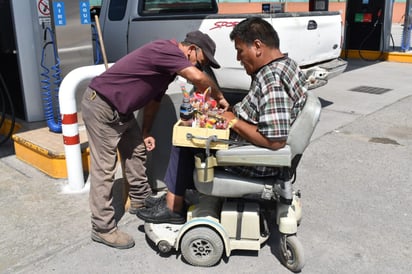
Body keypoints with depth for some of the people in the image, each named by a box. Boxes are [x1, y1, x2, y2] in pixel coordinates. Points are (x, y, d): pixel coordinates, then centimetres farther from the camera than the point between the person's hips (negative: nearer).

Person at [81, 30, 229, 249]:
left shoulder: (169, 62, 8)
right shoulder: (166, 50, -22)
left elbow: (153, 98, 16)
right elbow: (198, 78, -35)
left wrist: (146, 132, 17)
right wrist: (220, 98, -18)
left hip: (121, 111, 10)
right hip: (101, 107, -10)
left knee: (137, 151, 19)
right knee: (104, 168, -6)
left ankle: (141, 201, 36)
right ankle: (103, 228, 4)